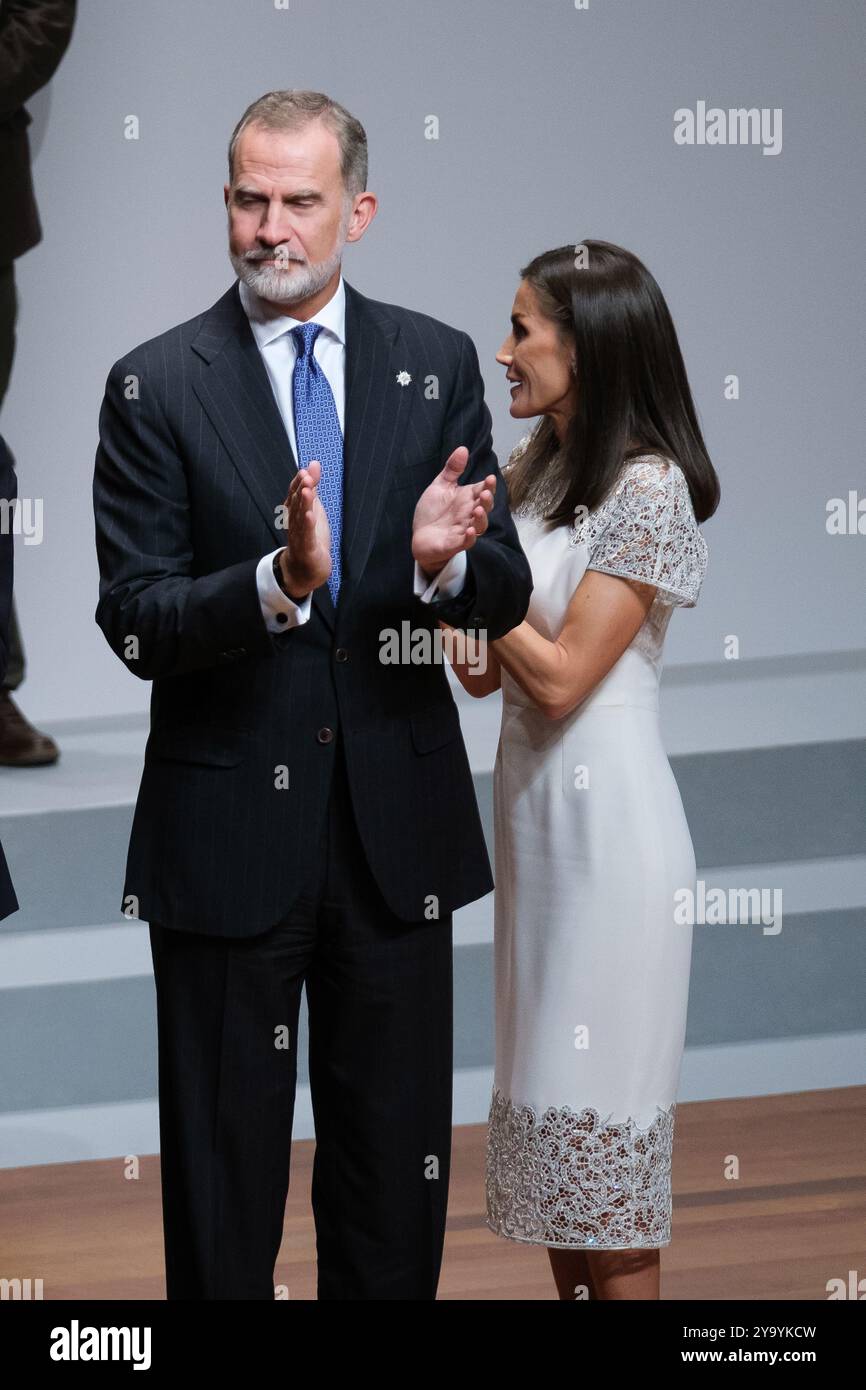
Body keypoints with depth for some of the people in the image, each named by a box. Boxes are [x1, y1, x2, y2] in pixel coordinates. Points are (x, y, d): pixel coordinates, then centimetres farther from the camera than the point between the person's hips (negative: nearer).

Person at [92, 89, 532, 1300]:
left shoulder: (439, 367, 4)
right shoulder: (157, 386, -4)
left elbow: (506, 599, 1)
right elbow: (136, 623, -11)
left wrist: (444, 562, -22)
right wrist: (277, 582, -28)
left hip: (398, 824, 2)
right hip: (228, 832, -2)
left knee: (396, 1169, 12)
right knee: (224, 1167, 8)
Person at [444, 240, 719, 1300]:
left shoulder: (647, 490, -16)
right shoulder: (537, 469, 8)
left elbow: (561, 677, -18)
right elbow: (485, 672, 8)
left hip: (608, 815, -9)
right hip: (534, 802, 9)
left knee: (599, 1094, -3)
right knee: (547, 1080, 13)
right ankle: (571, 1293, 20)